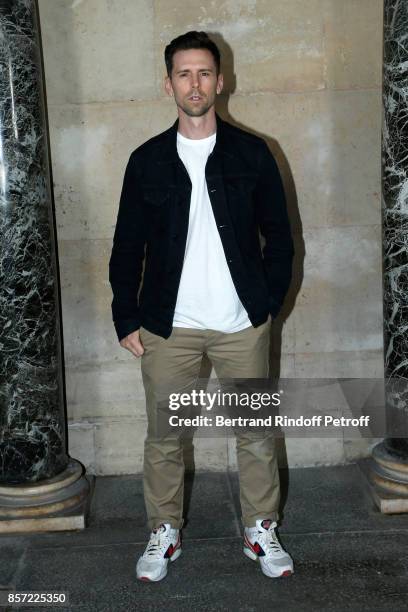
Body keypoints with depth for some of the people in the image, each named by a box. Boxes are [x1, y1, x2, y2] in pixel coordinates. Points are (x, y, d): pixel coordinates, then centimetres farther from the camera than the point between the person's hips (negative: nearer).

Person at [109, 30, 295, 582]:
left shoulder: (252, 153, 1)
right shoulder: (147, 160, 2)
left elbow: (279, 236, 5)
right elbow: (127, 246, 5)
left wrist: (269, 303, -1)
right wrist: (126, 320, 1)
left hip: (242, 324, 0)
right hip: (168, 328, 1)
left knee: (257, 433, 10)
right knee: (162, 437, 10)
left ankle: (261, 531, 29)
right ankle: (164, 533, 30)